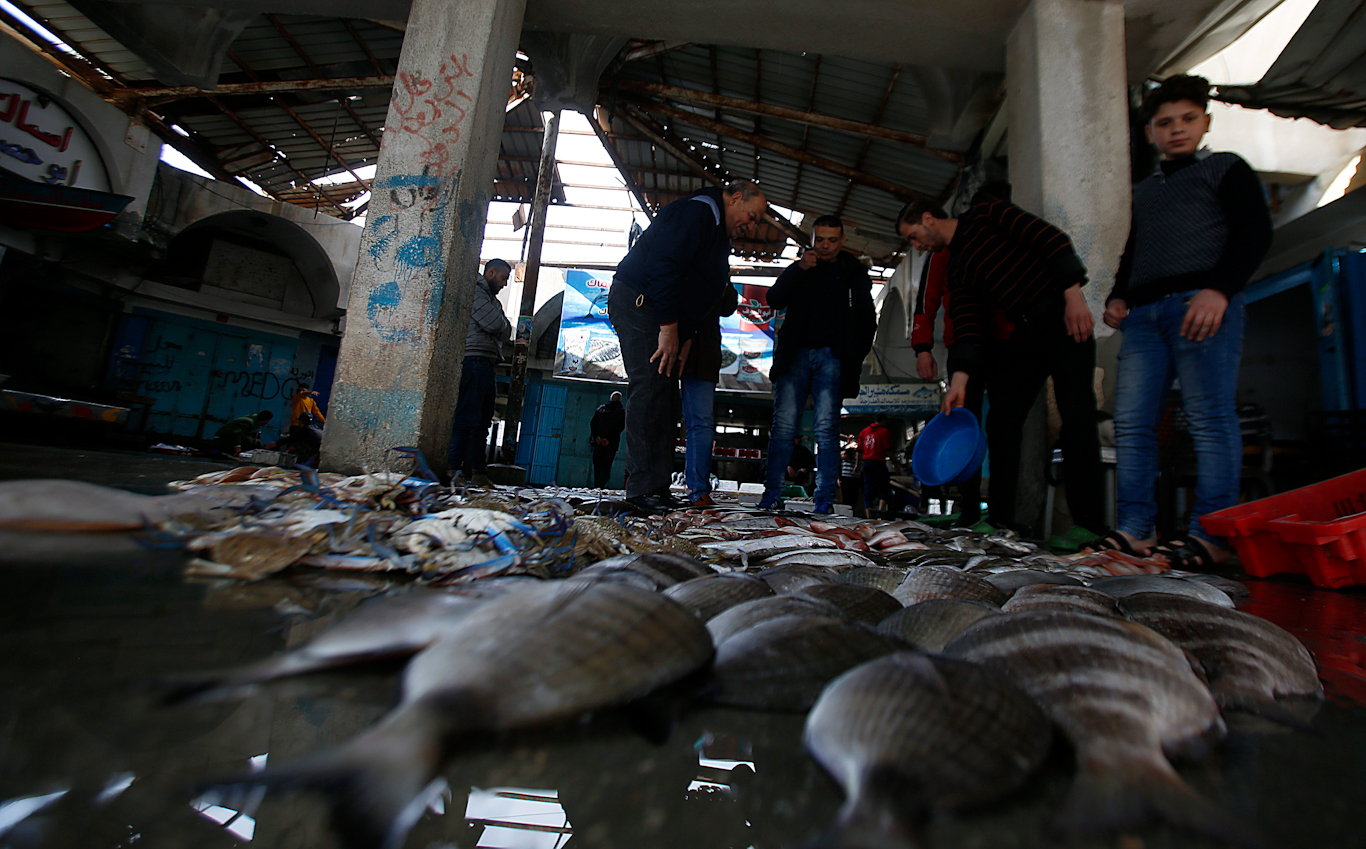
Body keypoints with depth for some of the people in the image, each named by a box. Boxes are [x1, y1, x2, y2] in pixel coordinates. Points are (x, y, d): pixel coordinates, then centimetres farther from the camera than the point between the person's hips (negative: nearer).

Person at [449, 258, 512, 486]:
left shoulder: (491, 297, 28)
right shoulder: (475, 290, -2)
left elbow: (504, 330, 22)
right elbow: (495, 324, -13)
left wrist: (502, 327, 1)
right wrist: (504, 325, 7)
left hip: (486, 365, 10)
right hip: (474, 361, -10)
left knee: (482, 421, 9)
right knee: (467, 418, -12)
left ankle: (479, 474, 13)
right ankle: (453, 470, -10)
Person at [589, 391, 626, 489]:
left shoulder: (600, 409, 14)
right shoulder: (622, 411, 5)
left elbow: (592, 424, 4)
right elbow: (620, 427, -7)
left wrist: (596, 437, -3)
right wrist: (609, 439, -10)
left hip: (598, 441, 3)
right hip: (612, 443, -2)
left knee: (597, 466, 11)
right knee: (606, 466, -1)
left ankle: (596, 487, 11)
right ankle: (600, 486, -12)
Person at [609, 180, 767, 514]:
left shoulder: (719, 233, 25)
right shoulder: (698, 211, -8)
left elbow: (703, 296, 24)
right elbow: (665, 264, -22)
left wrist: (686, 337, 11)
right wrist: (669, 328, -23)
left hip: (665, 320, 10)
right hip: (638, 302, -10)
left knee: (665, 397, 2)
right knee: (650, 389, -19)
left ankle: (657, 489, 4)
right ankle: (646, 487, -19)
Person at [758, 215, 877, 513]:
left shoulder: (855, 273, 17)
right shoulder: (798, 269, 18)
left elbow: (867, 321, 15)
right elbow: (774, 300, 4)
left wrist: (855, 358, 4)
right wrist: (799, 269, -6)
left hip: (832, 357, 0)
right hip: (796, 354, 1)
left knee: (827, 428, -7)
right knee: (783, 424, -9)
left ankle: (825, 500, -4)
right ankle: (772, 493, -6)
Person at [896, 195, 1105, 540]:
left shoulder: (984, 214, 1)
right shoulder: (956, 268, 16)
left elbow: (1050, 237, -9)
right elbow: (968, 325, 4)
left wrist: (1073, 294, -20)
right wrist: (960, 379, -9)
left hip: (1063, 314, -7)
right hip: (1024, 331, 7)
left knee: (1075, 414, -12)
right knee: (1001, 419, -2)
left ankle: (1088, 524, -6)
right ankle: (1002, 519, 3)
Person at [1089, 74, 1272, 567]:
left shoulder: (1226, 169, 15)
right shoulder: (1143, 191, 32)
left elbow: (1255, 233, 2)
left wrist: (1219, 289, -14)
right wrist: (1118, 296, 13)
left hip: (1202, 304, -5)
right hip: (1144, 314, 5)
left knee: (1210, 419, -9)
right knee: (1131, 423, -5)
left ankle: (1211, 534, -8)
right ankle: (1136, 530, -3)